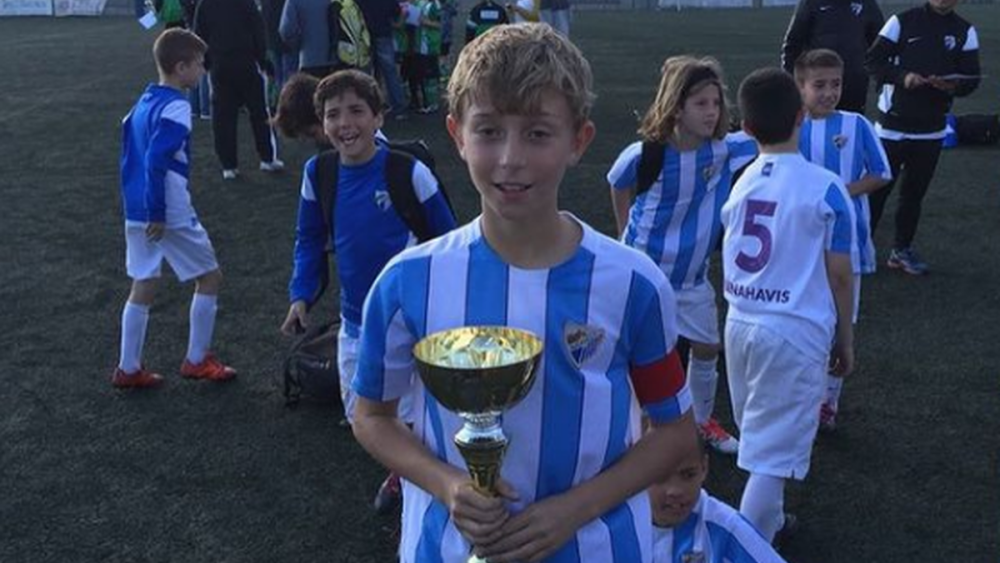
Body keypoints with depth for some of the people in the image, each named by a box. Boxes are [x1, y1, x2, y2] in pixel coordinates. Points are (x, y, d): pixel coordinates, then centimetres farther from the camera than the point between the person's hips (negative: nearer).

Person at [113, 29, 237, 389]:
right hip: (170, 215, -8)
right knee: (210, 277, 7)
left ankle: (128, 369, 19)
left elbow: (130, 152, 17)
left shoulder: (144, 101, 12)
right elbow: (156, 161, -24)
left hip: (136, 212, 9)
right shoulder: (176, 107, -15)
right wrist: (157, 214, -21)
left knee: (143, 286, 14)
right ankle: (197, 361, 13)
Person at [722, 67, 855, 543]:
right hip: (795, 333, -6)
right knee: (775, 449, 2)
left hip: (740, 324, 6)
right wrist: (845, 339, 4)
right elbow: (838, 275, -7)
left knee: (757, 436, 23)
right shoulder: (825, 188, -12)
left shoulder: (739, 182, 2)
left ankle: (768, 519, 42)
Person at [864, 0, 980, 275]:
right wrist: (902, 76, -22)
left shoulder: (965, 32, 3)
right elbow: (873, 61, -6)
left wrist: (953, 86, -21)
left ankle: (902, 249, 23)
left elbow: (971, 78, 2)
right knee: (877, 187, 0)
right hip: (892, 124, -3)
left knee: (915, 192, 10)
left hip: (931, 131, 3)